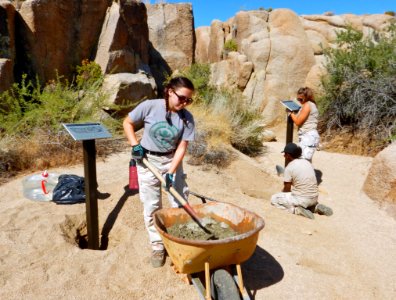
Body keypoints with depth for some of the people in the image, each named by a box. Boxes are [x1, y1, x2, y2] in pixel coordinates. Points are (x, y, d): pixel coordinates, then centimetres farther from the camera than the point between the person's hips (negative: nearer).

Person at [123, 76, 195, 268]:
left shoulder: (187, 118, -12)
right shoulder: (149, 106, -17)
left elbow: (182, 147, -13)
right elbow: (127, 123, -4)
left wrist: (171, 172, -22)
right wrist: (135, 145, -16)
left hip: (172, 161, 2)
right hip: (148, 161, -1)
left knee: (180, 203, 6)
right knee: (151, 207, 6)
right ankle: (157, 246, 24)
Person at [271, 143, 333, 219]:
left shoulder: (289, 168, -14)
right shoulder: (307, 162, 7)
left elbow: (286, 189, -8)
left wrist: (282, 196, 16)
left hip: (301, 199, -7)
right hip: (314, 198, 7)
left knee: (274, 199, 8)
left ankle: (297, 209, -8)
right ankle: (315, 207, 13)